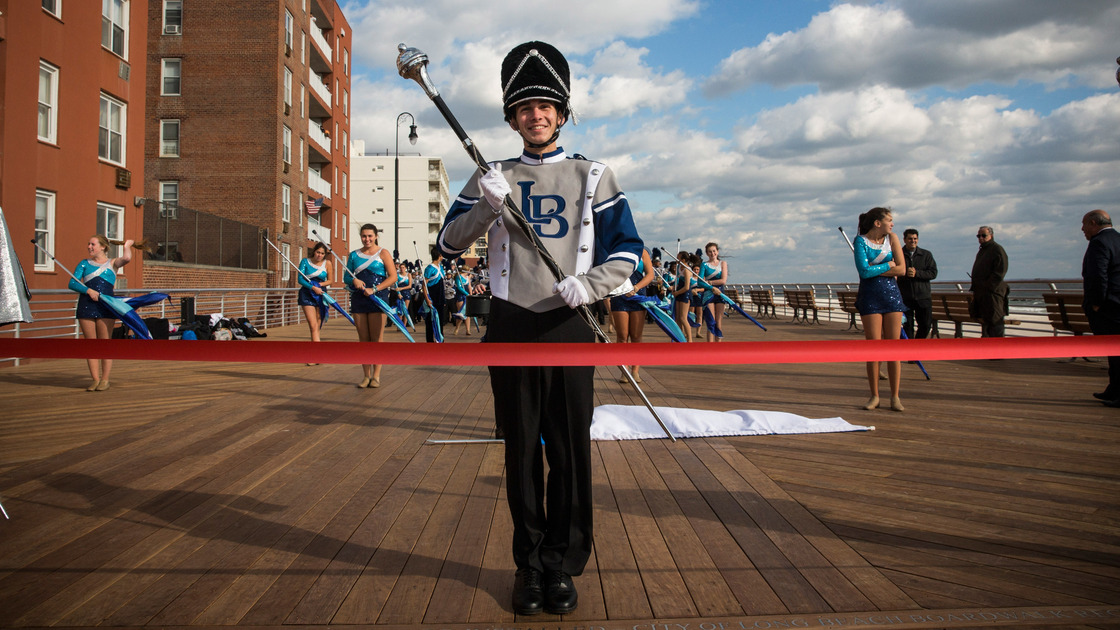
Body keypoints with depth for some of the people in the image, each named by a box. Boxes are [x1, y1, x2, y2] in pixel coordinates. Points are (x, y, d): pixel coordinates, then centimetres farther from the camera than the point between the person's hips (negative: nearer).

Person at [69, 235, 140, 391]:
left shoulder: (112, 263, 8)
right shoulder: (84, 264, 14)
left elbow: (126, 258, -14)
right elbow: (72, 284, 4)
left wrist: (127, 245, 6)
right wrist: (88, 290, -13)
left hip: (105, 307, -3)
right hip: (86, 306, 3)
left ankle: (105, 379, 5)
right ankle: (95, 379, 6)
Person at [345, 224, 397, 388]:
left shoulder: (383, 253, 2)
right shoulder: (354, 255, 14)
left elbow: (393, 277, -4)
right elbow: (346, 276, 15)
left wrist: (374, 289, -14)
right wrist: (354, 280, -9)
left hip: (377, 298, -4)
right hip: (358, 299, 4)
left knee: (377, 338, -4)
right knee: (363, 338, 5)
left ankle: (376, 375, 0)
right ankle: (366, 375, 11)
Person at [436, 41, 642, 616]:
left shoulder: (593, 175, 7)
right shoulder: (493, 178, 10)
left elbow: (626, 251, 4)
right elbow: (449, 244, 4)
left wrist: (589, 285, -15)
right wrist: (489, 206, -14)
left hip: (569, 327, -1)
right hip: (511, 327, 1)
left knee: (570, 449, 2)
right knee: (521, 449, 7)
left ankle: (564, 563, 18)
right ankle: (529, 563, 21)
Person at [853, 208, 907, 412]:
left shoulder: (892, 238, 6)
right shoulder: (861, 241, -3)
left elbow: (901, 269, -2)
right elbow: (864, 271, -15)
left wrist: (875, 270, -9)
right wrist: (888, 265, -5)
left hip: (891, 294, 3)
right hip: (870, 296, -3)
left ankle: (895, 396, 6)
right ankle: (874, 395, 9)